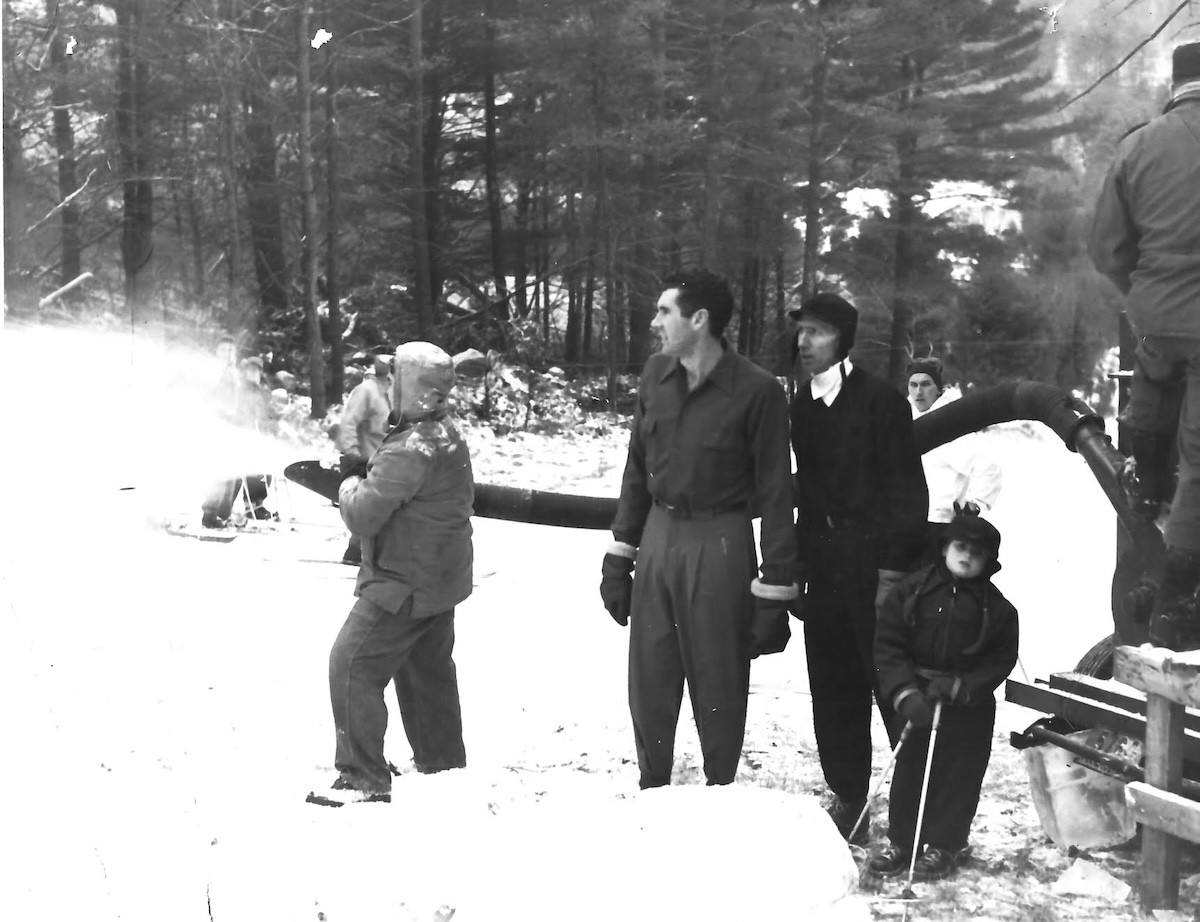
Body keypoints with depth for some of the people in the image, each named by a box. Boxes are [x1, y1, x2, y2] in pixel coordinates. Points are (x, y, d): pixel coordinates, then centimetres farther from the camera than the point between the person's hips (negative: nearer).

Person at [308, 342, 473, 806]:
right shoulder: (448, 434, 6)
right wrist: (364, 474, 2)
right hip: (439, 579, 10)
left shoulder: (410, 450, -25)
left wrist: (349, 485, -6)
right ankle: (443, 761, 37)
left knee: (352, 665, -5)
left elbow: (362, 515, -25)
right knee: (428, 669, 23)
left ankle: (364, 777, -3)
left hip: (405, 583, -10)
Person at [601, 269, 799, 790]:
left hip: (719, 545, -5)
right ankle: (651, 790, 29)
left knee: (718, 687, 7)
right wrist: (619, 556, 10)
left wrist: (775, 591, -11)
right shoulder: (656, 376, 4)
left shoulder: (756, 392, -14)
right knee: (648, 682, 11)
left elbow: (775, 494, -11)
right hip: (658, 534, 5)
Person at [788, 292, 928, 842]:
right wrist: (797, 566, 9)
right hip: (821, 565, 6)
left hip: (872, 563, -6)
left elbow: (906, 489, -9)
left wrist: (894, 570, -13)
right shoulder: (801, 405, 11)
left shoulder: (878, 400, -7)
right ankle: (847, 797, 21)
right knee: (832, 690, 9)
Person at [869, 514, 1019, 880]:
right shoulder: (914, 591, -4)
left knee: (958, 775, 5)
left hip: (969, 706, -1)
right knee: (909, 769, 9)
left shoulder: (996, 608, -4)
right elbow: (888, 646, -5)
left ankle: (945, 844, 20)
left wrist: (959, 687, -16)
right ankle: (900, 840, 22)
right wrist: (906, 693, -15)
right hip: (917, 701, 1)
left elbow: (1001, 660, -3)